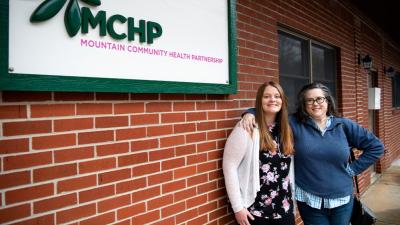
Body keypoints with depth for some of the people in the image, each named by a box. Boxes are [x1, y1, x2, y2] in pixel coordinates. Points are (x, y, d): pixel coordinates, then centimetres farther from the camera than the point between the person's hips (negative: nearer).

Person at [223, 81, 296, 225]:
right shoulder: (247, 128, -14)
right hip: (255, 209, -5)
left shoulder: (285, 129, 4)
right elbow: (229, 166, -15)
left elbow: (288, 167, 9)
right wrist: (238, 207, -15)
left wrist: (292, 198, 9)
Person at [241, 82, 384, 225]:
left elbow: (376, 146, 7)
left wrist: (353, 169, 0)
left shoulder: (344, 125, 0)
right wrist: (251, 113, -22)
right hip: (309, 201, -2)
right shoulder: (294, 124, -5)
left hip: (342, 199, 2)